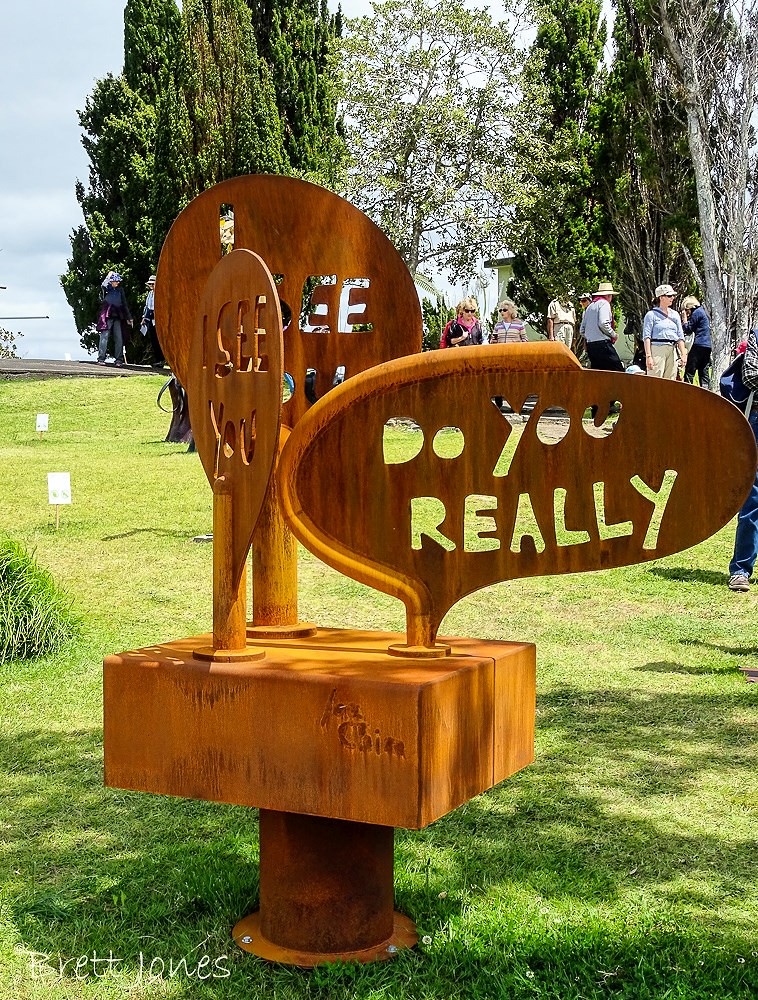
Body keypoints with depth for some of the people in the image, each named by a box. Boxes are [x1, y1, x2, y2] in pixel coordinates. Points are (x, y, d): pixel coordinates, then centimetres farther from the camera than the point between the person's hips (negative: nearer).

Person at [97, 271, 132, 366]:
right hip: (107, 316, -4)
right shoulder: (106, 289, 4)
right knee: (104, 337, -7)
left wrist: (128, 317, 20)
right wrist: (109, 276, -9)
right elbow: (103, 286, -21)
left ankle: (119, 360, 0)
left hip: (117, 317, 4)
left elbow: (124, 304, 21)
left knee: (119, 339, -2)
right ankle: (101, 359, -4)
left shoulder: (120, 290, 16)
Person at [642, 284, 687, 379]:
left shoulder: (675, 314, 18)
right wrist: (648, 356, -14)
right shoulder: (651, 314, 1)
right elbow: (646, 336, -5)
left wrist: (683, 354, 8)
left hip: (672, 351, 6)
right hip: (657, 349, -6)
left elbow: (680, 337, 18)